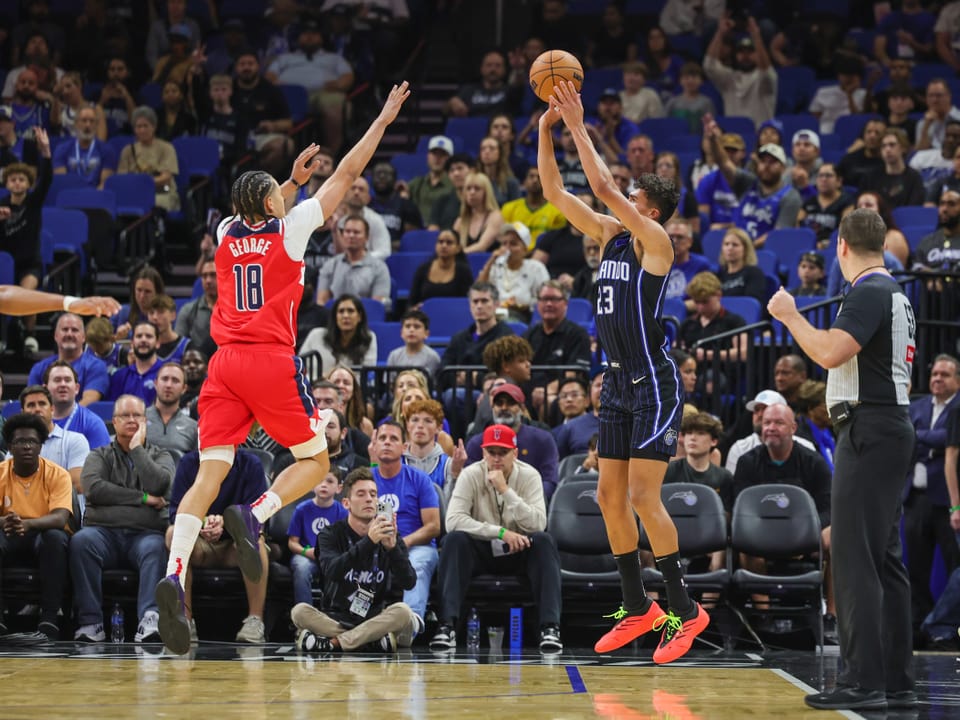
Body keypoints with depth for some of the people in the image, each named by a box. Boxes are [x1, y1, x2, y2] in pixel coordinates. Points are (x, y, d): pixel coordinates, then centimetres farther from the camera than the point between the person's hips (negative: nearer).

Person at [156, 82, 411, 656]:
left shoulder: (227, 234, 14)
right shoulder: (289, 230, 2)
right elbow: (346, 176, 7)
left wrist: (294, 178, 42)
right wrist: (383, 120, 15)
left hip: (225, 362, 5)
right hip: (271, 361, -4)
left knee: (211, 473, -5)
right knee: (315, 459, 12)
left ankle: (175, 574, -26)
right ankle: (253, 517, -15)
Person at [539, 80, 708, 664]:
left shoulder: (655, 240, -11)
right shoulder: (609, 235, 10)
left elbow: (605, 188, -21)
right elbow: (556, 193, 8)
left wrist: (579, 128, -15)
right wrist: (546, 130, 0)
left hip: (654, 384, -9)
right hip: (619, 383, 9)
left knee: (643, 496, -12)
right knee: (610, 496, 9)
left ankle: (685, 609, -4)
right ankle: (638, 608, 19)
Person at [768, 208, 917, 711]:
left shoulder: (869, 293, -13)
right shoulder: (895, 293, 19)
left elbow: (830, 353, -24)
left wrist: (789, 316, -11)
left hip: (869, 430, -10)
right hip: (890, 427, 10)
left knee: (854, 560, -10)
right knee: (883, 560, 11)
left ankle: (863, 682, -12)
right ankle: (896, 683, 12)